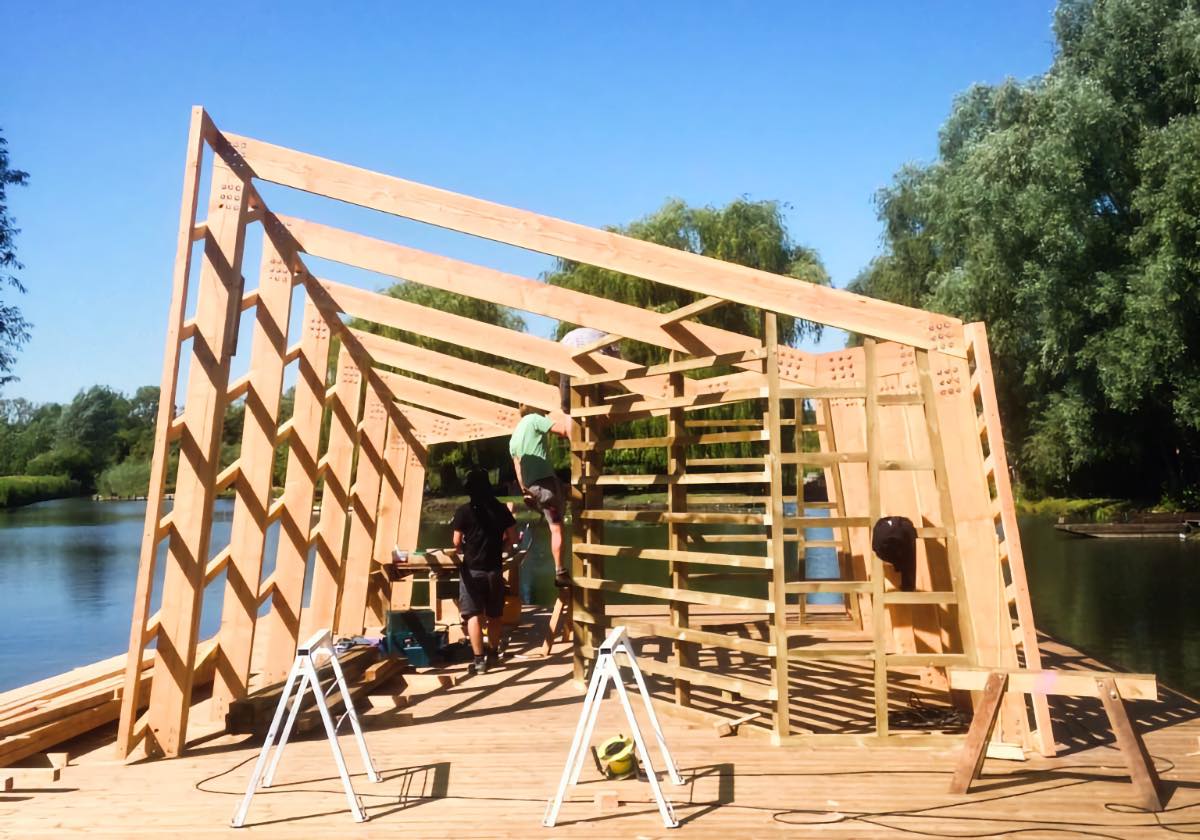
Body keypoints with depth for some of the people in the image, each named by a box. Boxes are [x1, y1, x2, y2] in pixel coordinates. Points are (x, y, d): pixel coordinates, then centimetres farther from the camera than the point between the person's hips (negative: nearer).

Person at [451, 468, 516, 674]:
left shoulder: (464, 511, -8)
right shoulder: (501, 509, 1)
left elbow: (457, 543, -7)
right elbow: (512, 538, 4)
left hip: (472, 569, -3)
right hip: (494, 569, 3)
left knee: (473, 615, -1)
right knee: (493, 615, 16)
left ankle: (479, 659, -7)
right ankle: (492, 653, 29)